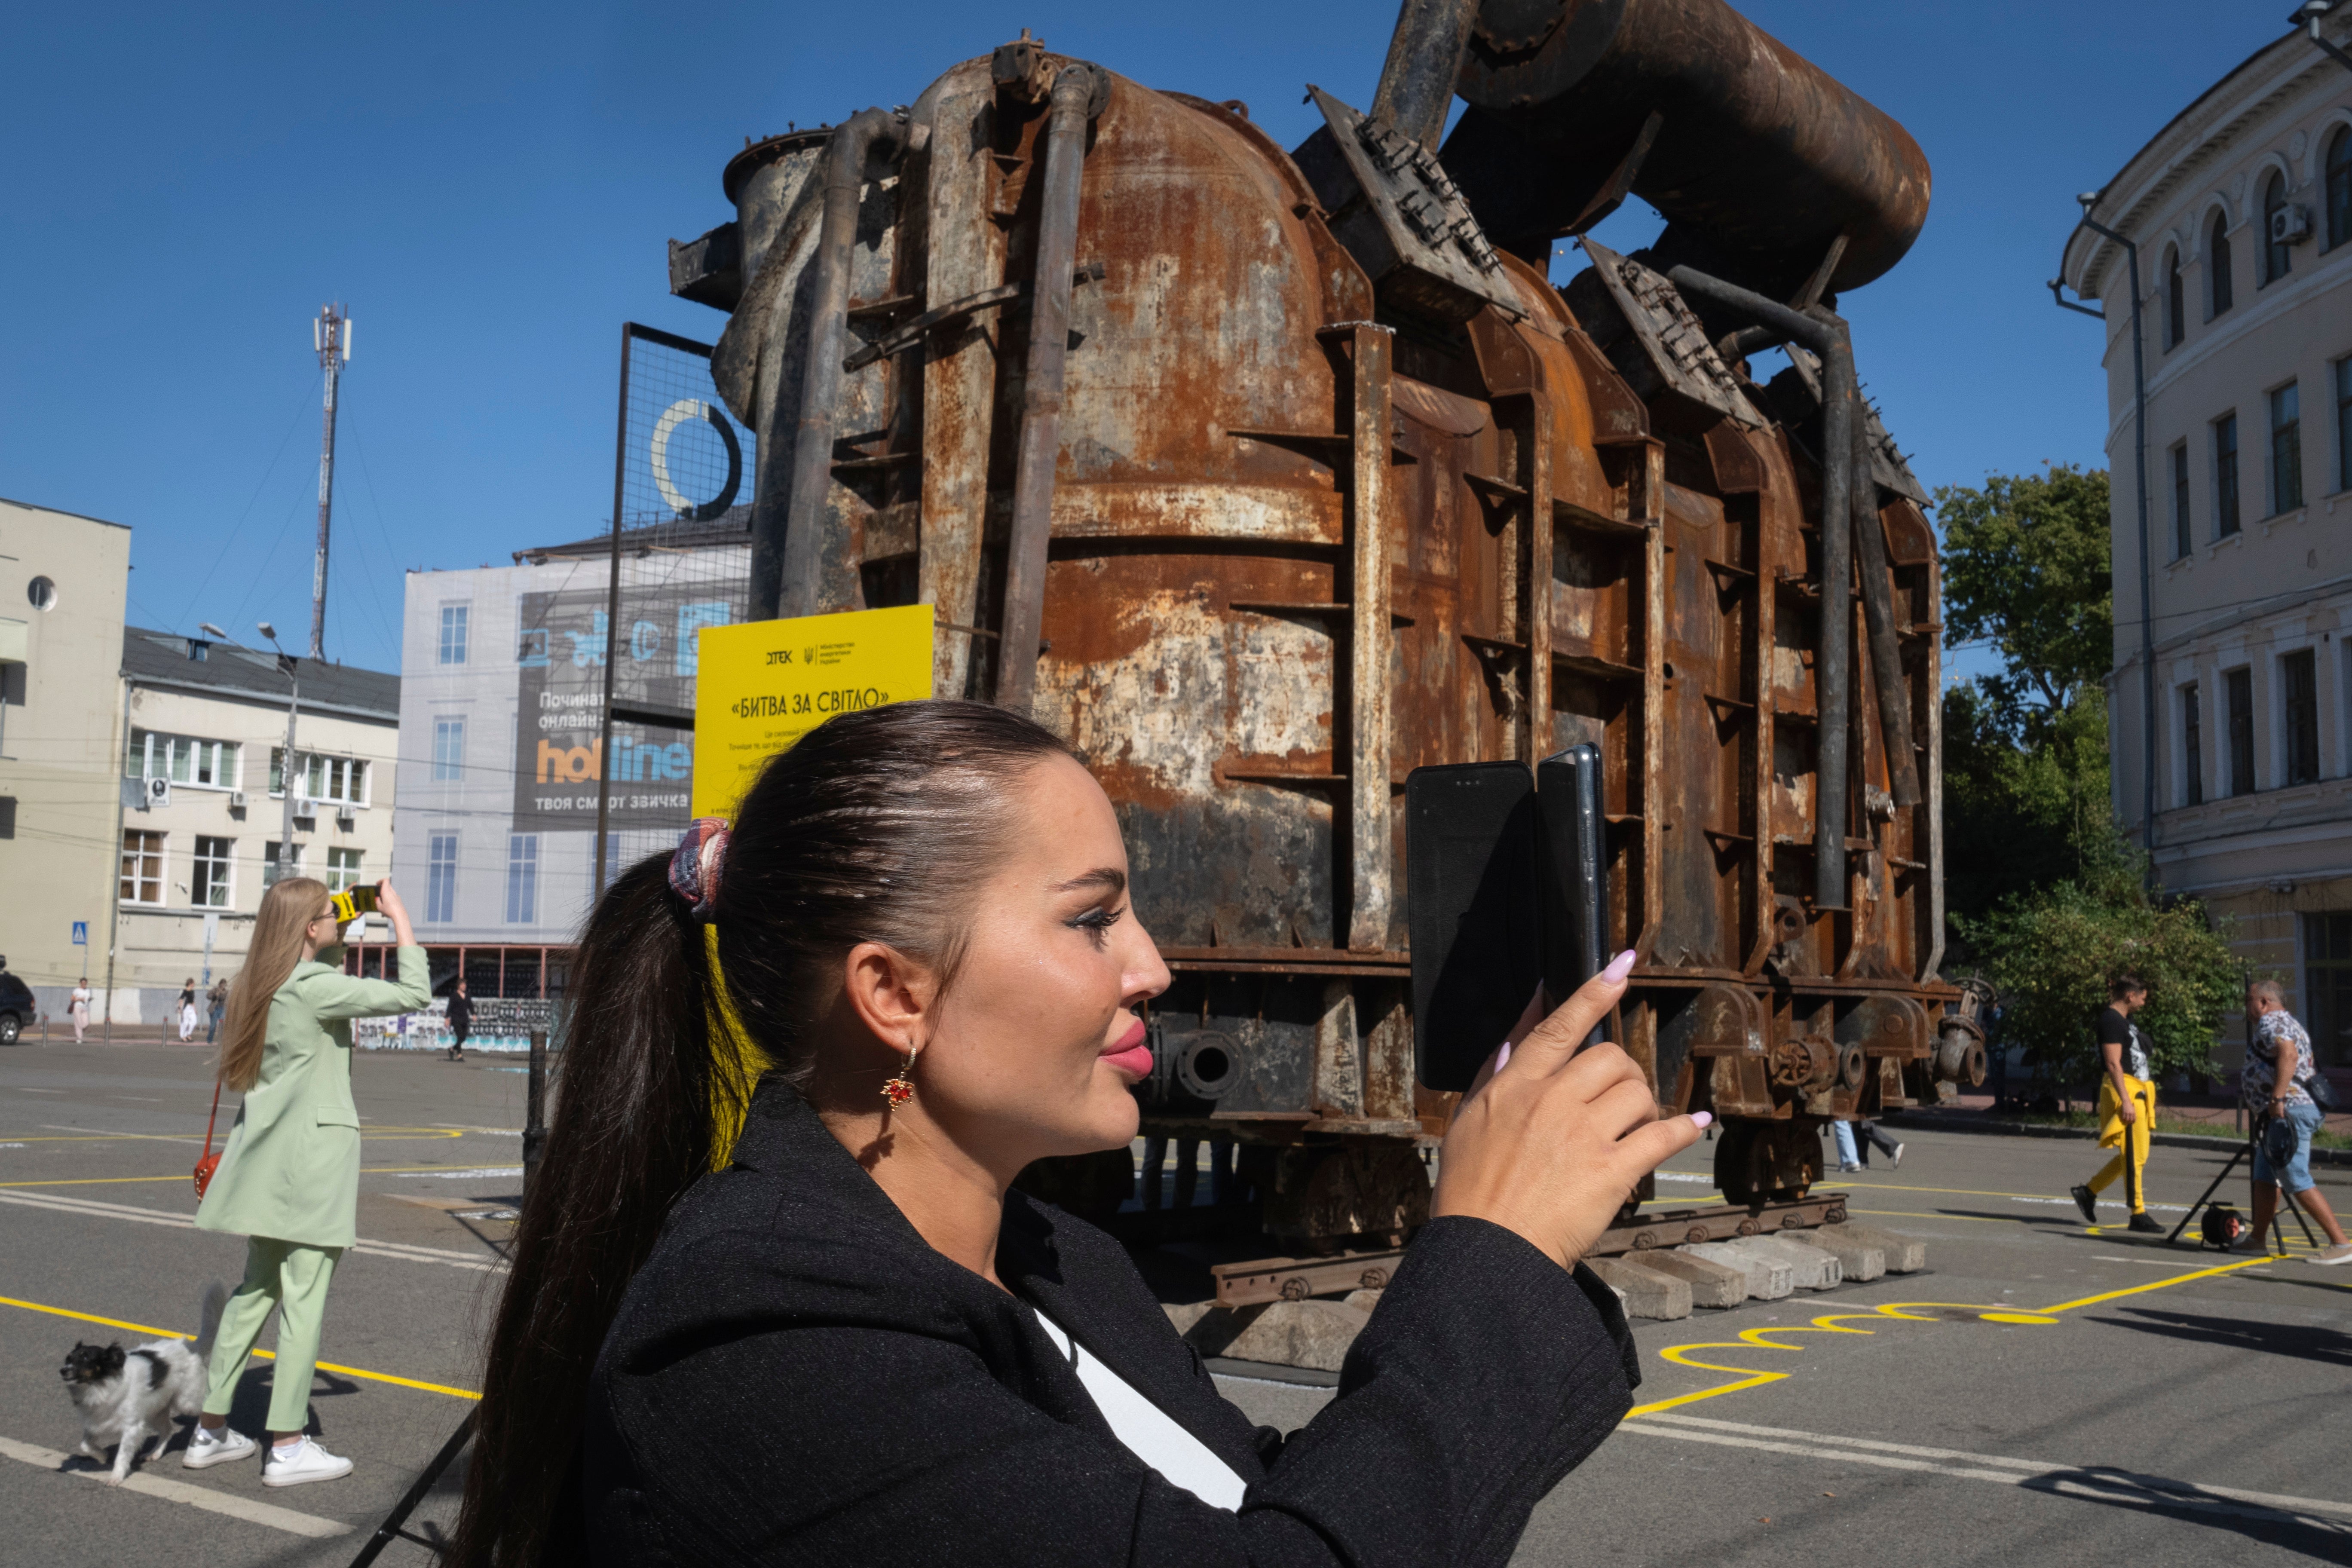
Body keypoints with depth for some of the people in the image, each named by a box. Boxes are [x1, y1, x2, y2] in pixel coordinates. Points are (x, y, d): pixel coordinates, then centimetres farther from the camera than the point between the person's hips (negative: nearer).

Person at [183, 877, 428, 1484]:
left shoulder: (261, 984, 10)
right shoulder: (315, 986, -16)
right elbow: (413, 995, -17)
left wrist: (339, 944, 22)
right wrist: (400, 918, -10)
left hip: (269, 1157, 9)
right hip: (313, 1154, -9)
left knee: (256, 1289, 17)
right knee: (305, 1297, -3)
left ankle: (211, 1429, 22)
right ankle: (287, 1446, 1)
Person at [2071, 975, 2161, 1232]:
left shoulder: (2124, 1021, 20)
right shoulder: (2111, 1020, -12)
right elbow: (2113, 1063, -19)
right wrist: (2126, 1100, -23)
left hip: (2136, 1093, 10)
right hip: (2124, 1090, -10)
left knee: (2132, 1155, 11)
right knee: (2135, 1156, -8)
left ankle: (2088, 1192, 21)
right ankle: (2138, 1215, -5)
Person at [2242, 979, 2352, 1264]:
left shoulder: (2271, 1022, -9)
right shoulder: (2291, 1023, 24)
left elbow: (2288, 1054, -28)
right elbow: (2303, 1061, 26)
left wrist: (2277, 1098, -31)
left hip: (2288, 1111, -11)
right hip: (2283, 1114, 11)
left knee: (2298, 1182, -11)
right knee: (2265, 1178, 14)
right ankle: (2258, 1240, 17)